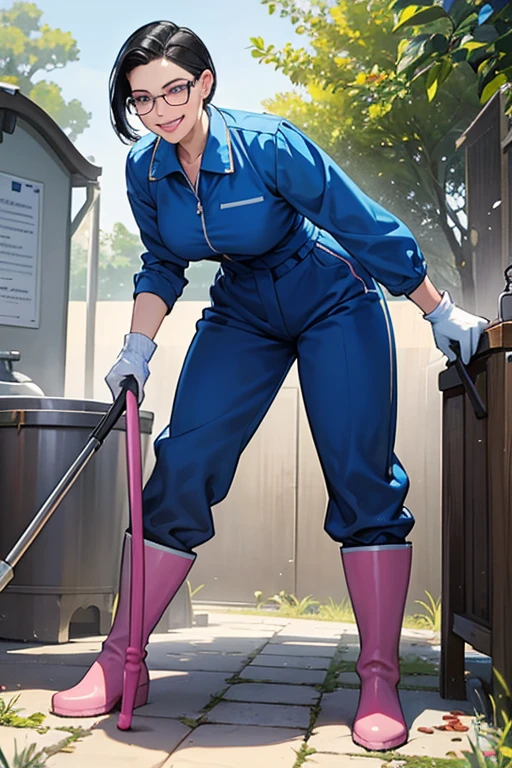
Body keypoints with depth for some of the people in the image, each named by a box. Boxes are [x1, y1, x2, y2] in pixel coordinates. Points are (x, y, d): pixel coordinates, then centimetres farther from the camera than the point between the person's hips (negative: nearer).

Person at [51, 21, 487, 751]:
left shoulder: (268, 144, -24)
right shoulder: (145, 169, -8)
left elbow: (366, 226, -17)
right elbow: (161, 267, 8)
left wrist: (440, 313, -11)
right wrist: (137, 349, -3)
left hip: (334, 303, -4)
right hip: (242, 312, 4)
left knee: (361, 473, -14)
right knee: (182, 462, -9)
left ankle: (380, 682, -5)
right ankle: (120, 663, 0)